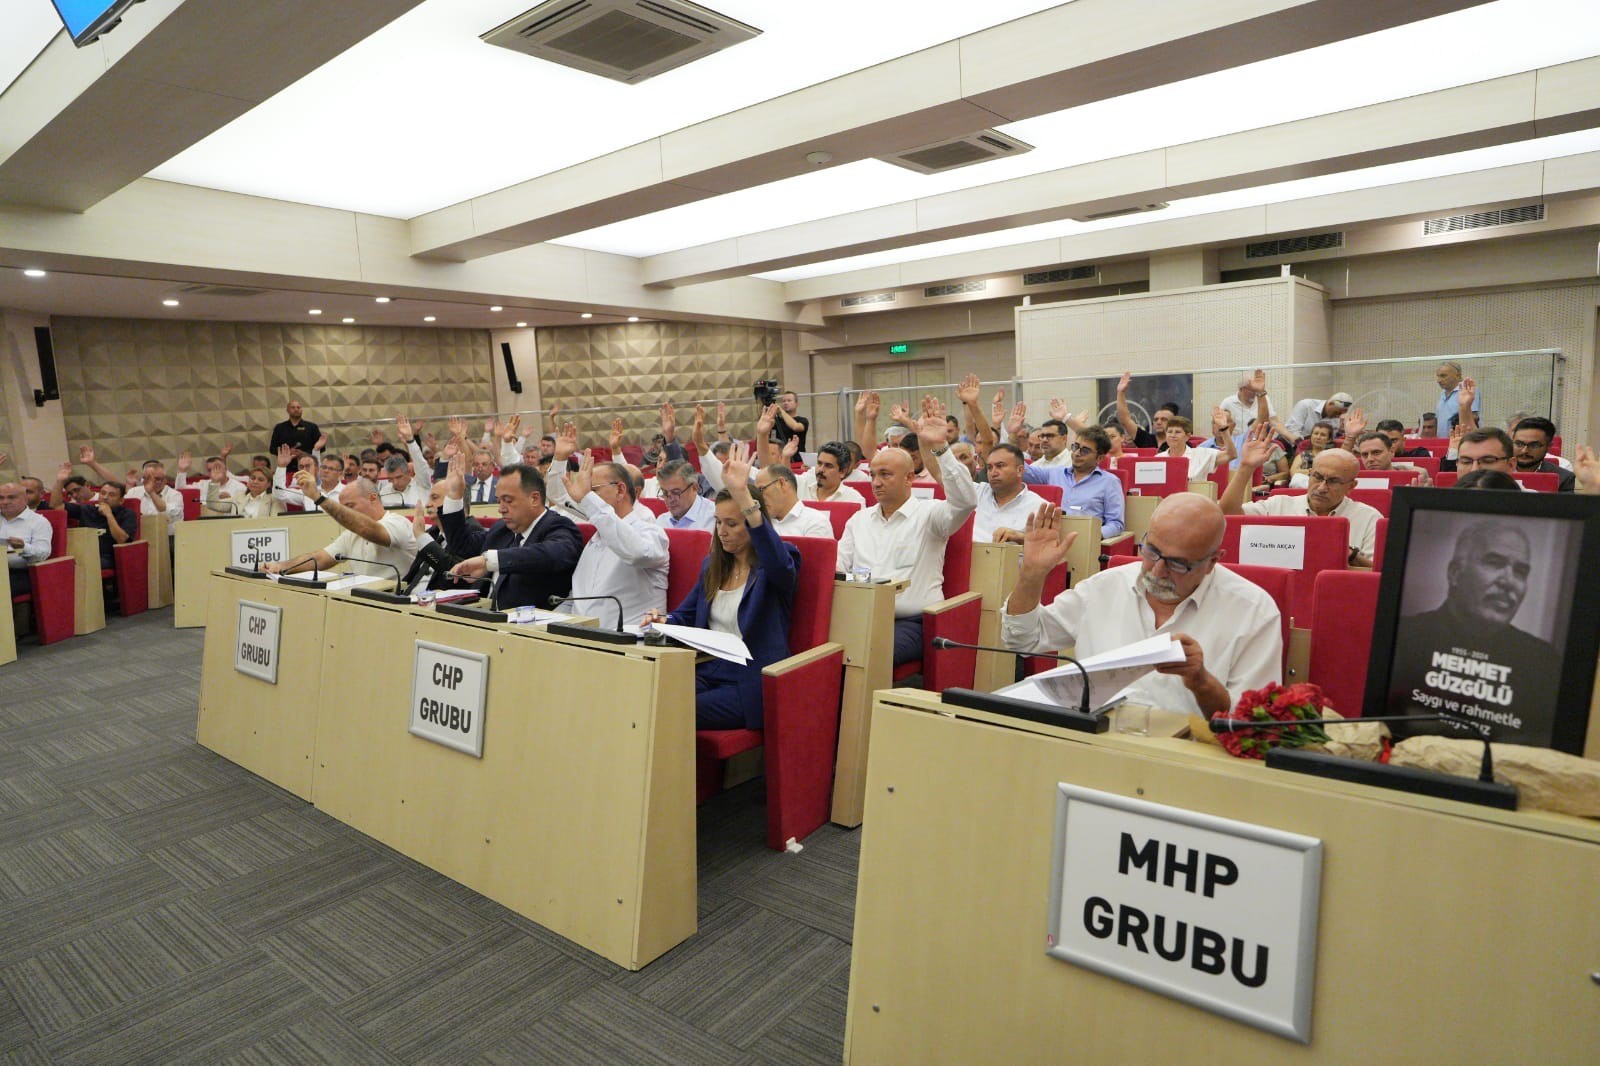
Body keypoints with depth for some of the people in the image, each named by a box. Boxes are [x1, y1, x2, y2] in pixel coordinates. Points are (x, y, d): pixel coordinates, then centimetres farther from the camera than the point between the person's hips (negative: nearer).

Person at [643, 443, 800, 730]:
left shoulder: (771, 566, -3)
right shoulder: (711, 565, 18)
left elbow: (780, 563, -30)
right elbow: (685, 615, 26)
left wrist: (743, 495, -39)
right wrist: (663, 620, -1)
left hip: (749, 682, -6)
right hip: (707, 671, 6)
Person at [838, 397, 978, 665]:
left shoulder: (928, 513, 4)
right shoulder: (859, 518, 23)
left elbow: (966, 500, -16)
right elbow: (838, 566, 20)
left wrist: (939, 448, -22)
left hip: (911, 621, -4)